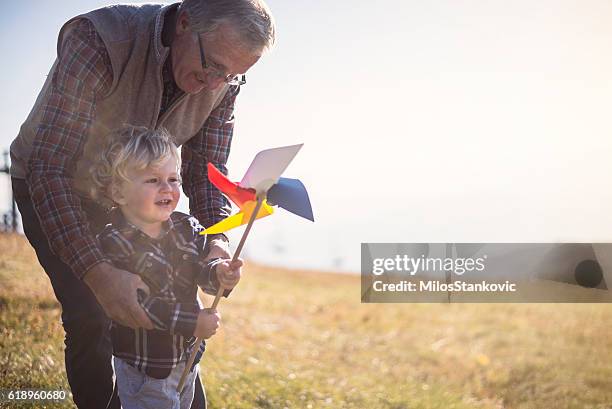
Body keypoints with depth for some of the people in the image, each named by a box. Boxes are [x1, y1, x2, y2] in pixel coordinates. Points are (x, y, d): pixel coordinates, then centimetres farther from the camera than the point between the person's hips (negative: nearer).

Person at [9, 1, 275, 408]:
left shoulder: (224, 82, -20)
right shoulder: (97, 39, -39)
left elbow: (205, 170, -10)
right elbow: (48, 168, -42)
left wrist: (217, 240, -32)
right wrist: (97, 272, -52)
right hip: (49, 189, -4)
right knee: (89, 315, -16)